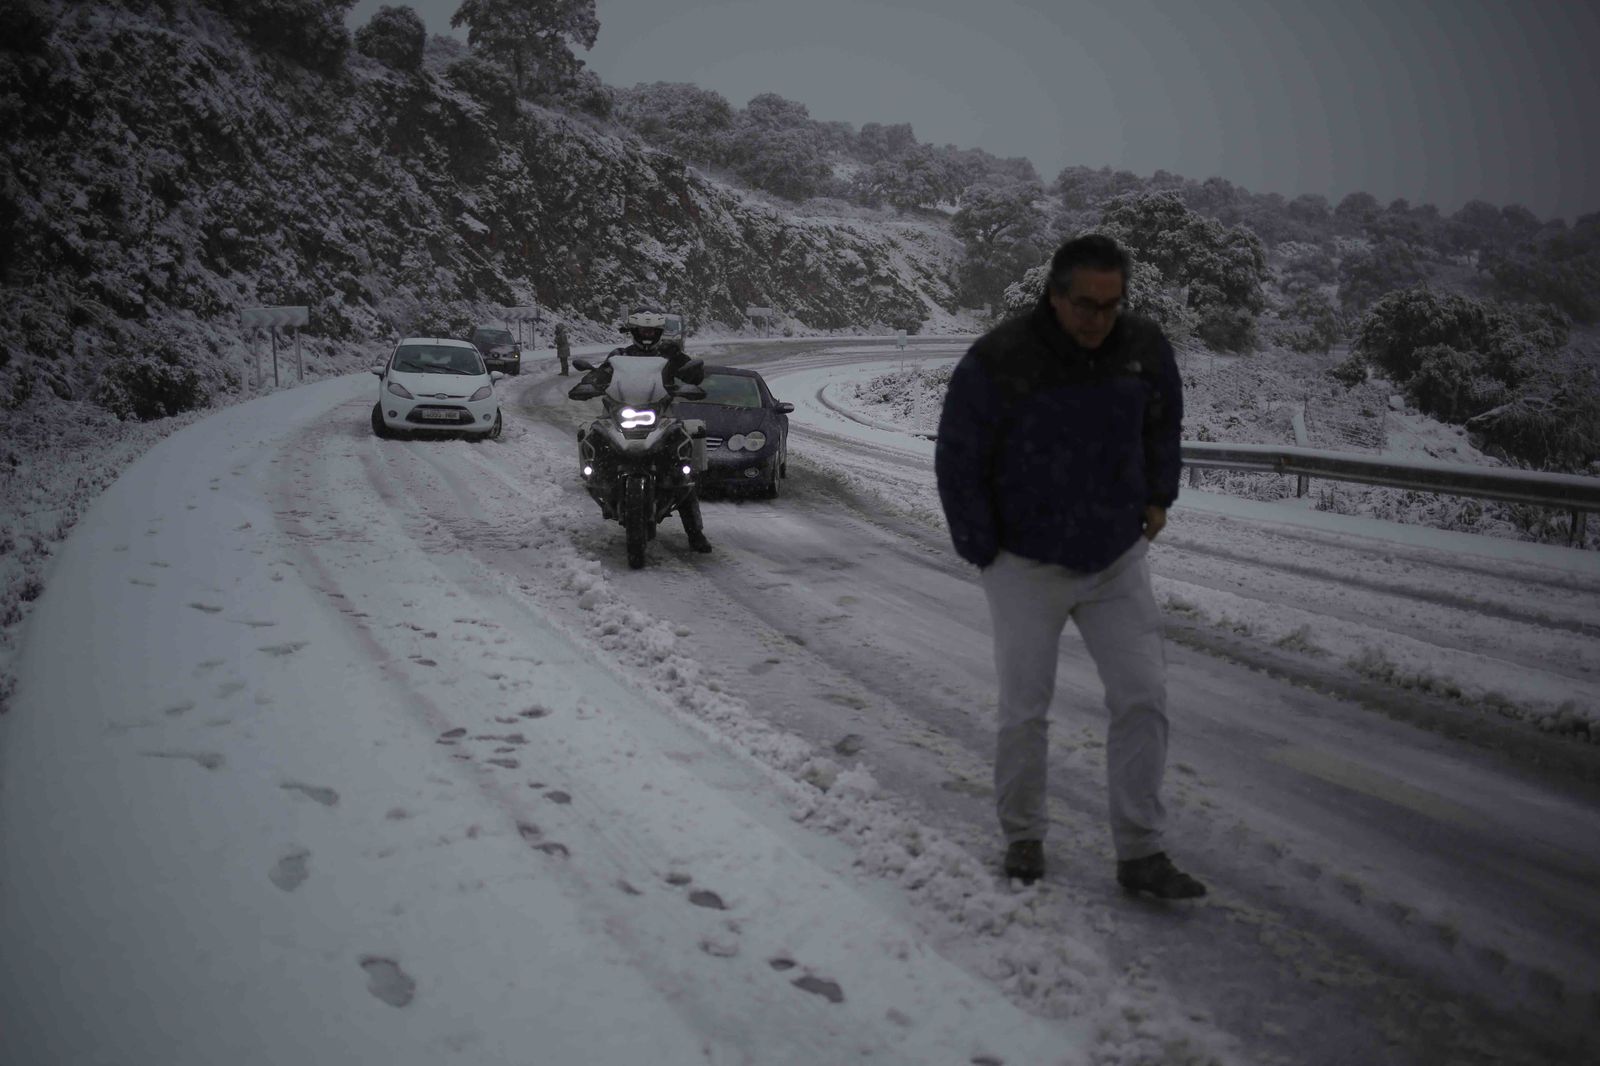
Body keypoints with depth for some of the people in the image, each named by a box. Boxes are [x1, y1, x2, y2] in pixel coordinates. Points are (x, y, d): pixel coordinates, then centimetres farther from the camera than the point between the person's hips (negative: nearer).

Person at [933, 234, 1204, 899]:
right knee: (1025, 711, 2)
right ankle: (1022, 838, 22)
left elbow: (1164, 423, 19)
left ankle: (1140, 854, 5)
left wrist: (1157, 498, 12)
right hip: (1027, 567, -3)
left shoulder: (1144, 350, -4)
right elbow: (956, 462, -8)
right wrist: (985, 551, -6)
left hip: (1118, 560, 3)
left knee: (1143, 698, -3)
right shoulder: (998, 361, -17)